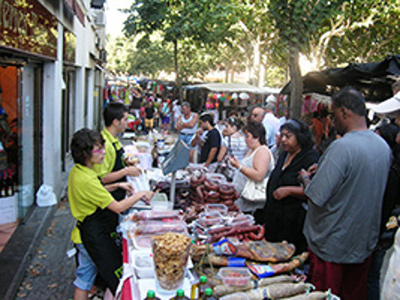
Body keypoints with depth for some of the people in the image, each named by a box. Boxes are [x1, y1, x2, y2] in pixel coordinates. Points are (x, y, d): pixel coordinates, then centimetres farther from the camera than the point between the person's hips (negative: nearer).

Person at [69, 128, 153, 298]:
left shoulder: (76, 171, 2)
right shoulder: (86, 179, -28)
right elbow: (118, 208, -24)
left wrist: (117, 186, 10)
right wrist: (140, 195, -11)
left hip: (84, 232, 10)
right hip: (94, 235, -10)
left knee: (84, 278, 22)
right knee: (116, 278, 7)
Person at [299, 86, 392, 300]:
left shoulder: (341, 147, -25)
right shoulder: (384, 146, 1)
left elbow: (316, 196, -26)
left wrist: (305, 178, -5)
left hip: (332, 246, -7)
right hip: (364, 244, 7)